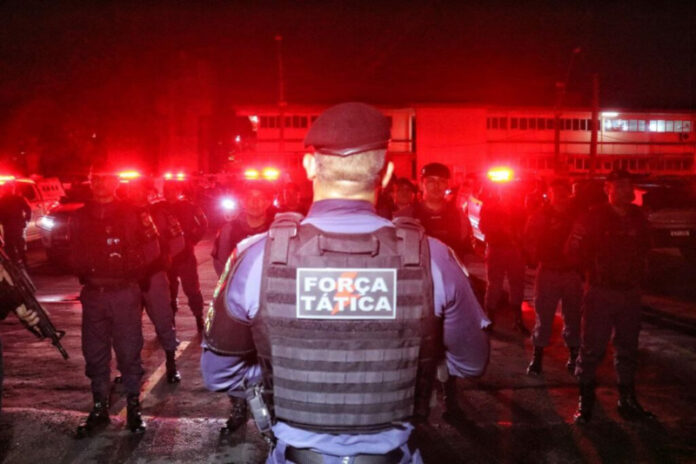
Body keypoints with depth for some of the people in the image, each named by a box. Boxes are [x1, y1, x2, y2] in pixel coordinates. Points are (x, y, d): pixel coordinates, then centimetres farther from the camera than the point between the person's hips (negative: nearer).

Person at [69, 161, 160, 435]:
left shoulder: (132, 214, 0)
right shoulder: (80, 218, 10)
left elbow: (151, 250, -3)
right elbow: (74, 257, 15)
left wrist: (131, 268, -19)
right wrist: (84, 271, -3)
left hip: (124, 293, -3)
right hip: (93, 295, 3)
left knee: (129, 351, 1)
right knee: (94, 353, 9)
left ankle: (133, 407, 14)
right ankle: (100, 408, 22)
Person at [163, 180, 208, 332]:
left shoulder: (188, 207, -3)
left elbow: (203, 224, 5)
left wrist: (192, 239, 0)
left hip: (185, 255, -2)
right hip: (167, 256, 2)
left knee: (192, 289, 1)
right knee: (170, 291, 12)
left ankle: (200, 319, 10)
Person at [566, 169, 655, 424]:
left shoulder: (638, 217, 5)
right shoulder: (593, 218, -10)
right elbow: (574, 251, -6)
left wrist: (634, 272, 9)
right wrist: (597, 269, -1)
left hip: (630, 293, 5)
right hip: (600, 293, -5)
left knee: (628, 349, 14)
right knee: (592, 348, -1)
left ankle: (627, 402, 27)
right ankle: (585, 402, 11)